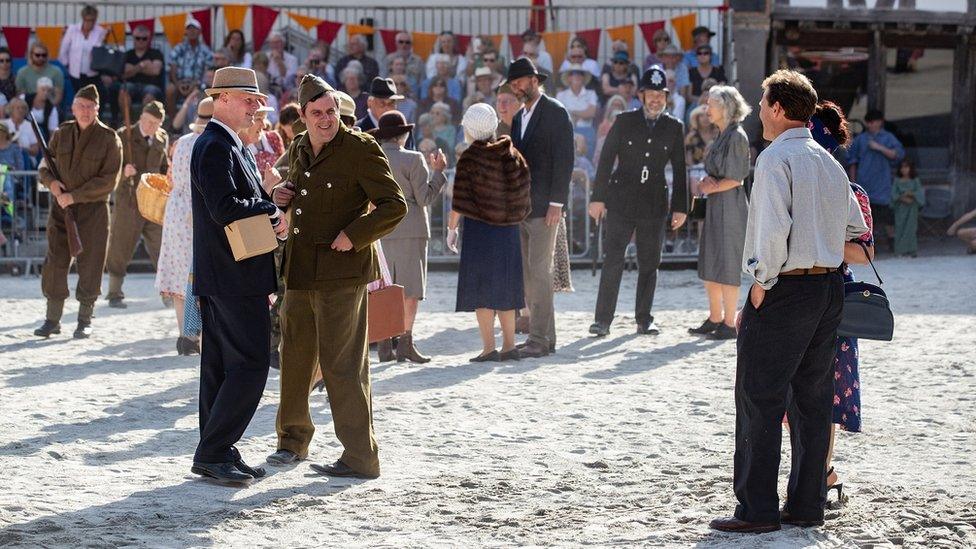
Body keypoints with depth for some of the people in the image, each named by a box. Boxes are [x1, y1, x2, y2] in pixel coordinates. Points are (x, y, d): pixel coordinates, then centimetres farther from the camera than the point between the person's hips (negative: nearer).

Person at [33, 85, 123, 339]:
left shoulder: (109, 139, -5)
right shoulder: (62, 134, 7)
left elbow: (109, 180, -10)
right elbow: (44, 166, 15)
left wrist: (74, 196, -16)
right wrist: (50, 181, -9)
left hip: (93, 209, -3)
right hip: (61, 207, 3)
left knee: (89, 264, 0)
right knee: (55, 263, 0)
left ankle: (85, 320, 12)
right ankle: (52, 319, 9)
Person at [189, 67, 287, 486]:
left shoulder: (230, 147, 19)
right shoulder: (215, 148, -14)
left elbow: (246, 201, 21)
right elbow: (225, 208, -25)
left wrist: (271, 215, 0)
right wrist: (272, 211, -11)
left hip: (217, 279, 11)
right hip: (234, 277, -11)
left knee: (220, 366, 12)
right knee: (250, 364, -10)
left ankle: (218, 454, 16)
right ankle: (212, 453, -8)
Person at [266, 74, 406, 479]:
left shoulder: (359, 149, -10)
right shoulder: (299, 149, 12)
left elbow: (394, 206, -12)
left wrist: (352, 236, -18)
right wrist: (284, 196, 9)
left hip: (341, 270, -7)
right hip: (300, 271, 7)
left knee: (342, 366, -7)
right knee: (295, 358, 16)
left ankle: (360, 457, -1)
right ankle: (293, 440, 32)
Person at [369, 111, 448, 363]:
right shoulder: (413, 159, -8)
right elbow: (425, 197, -7)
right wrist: (438, 170, 1)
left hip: (380, 230, 4)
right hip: (410, 231, -4)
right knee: (410, 290, 0)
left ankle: (385, 344, 9)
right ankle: (405, 341, -6)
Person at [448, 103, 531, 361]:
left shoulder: (469, 158, -11)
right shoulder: (512, 154, 4)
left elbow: (459, 200, -11)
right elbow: (525, 191, 6)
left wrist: (452, 228, -1)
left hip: (479, 229, -5)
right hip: (508, 231, 5)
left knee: (481, 286, -1)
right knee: (505, 286, 13)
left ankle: (489, 348, -5)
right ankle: (509, 346, 14)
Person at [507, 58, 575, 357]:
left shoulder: (555, 112, -5)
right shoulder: (519, 118, 19)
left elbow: (564, 159, -11)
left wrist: (556, 203, -16)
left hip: (543, 207, -8)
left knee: (539, 271, -12)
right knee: (529, 273, 6)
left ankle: (539, 339, -13)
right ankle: (545, 337, 10)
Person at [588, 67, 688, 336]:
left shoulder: (674, 127, 6)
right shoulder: (624, 121, 1)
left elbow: (680, 170, 8)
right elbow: (606, 159, 2)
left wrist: (680, 207, 4)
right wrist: (598, 197, -3)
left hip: (654, 205, 2)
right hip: (621, 202, -2)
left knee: (649, 264, 7)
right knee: (612, 261, -5)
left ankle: (644, 319, 15)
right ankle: (602, 319, -2)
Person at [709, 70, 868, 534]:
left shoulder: (775, 158, -11)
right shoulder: (830, 163, 13)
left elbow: (774, 226, -21)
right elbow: (855, 227, 21)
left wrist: (761, 283, -14)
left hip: (783, 290, -8)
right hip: (829, 287, 8)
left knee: (759, 400, -3)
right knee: (811, 400, 12)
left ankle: (757, 509, -4)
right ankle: (807, 505, 15)